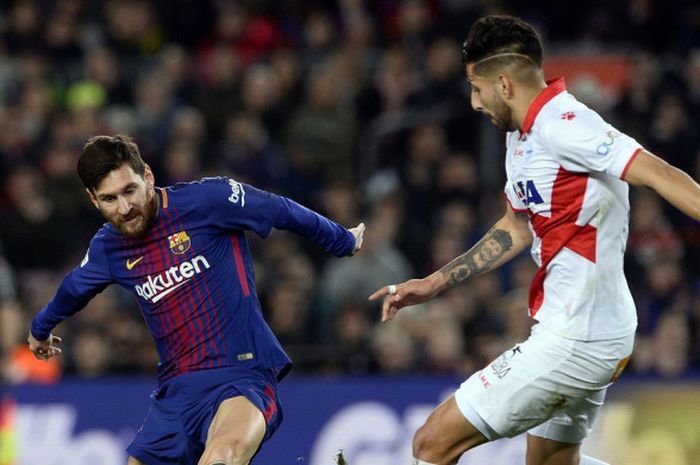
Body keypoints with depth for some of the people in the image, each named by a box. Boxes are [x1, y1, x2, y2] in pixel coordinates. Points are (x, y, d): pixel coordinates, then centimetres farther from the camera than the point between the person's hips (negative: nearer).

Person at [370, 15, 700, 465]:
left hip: (574, 340, -11)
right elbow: (516, 228, 27)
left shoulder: (561, 124, -18)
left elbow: (658, 173, -28)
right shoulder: (522, 136, 13)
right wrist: (434, 284, 26)